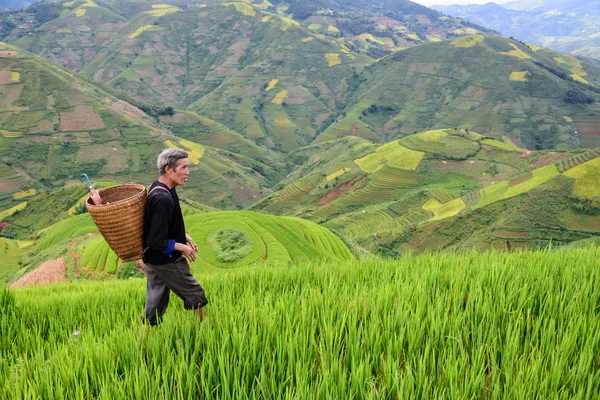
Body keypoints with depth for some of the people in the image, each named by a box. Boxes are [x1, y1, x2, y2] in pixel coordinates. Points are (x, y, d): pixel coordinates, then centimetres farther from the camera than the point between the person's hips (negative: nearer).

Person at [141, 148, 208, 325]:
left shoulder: (157, 187, 2)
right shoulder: (164, 199, -30)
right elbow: (157, 242, -29)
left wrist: (184, 236, 10)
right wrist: (182, 247, -15)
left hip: (151, 258, 9)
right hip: (166, 261, -9)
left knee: (155, 304, 20)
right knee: (195, 295, 8)